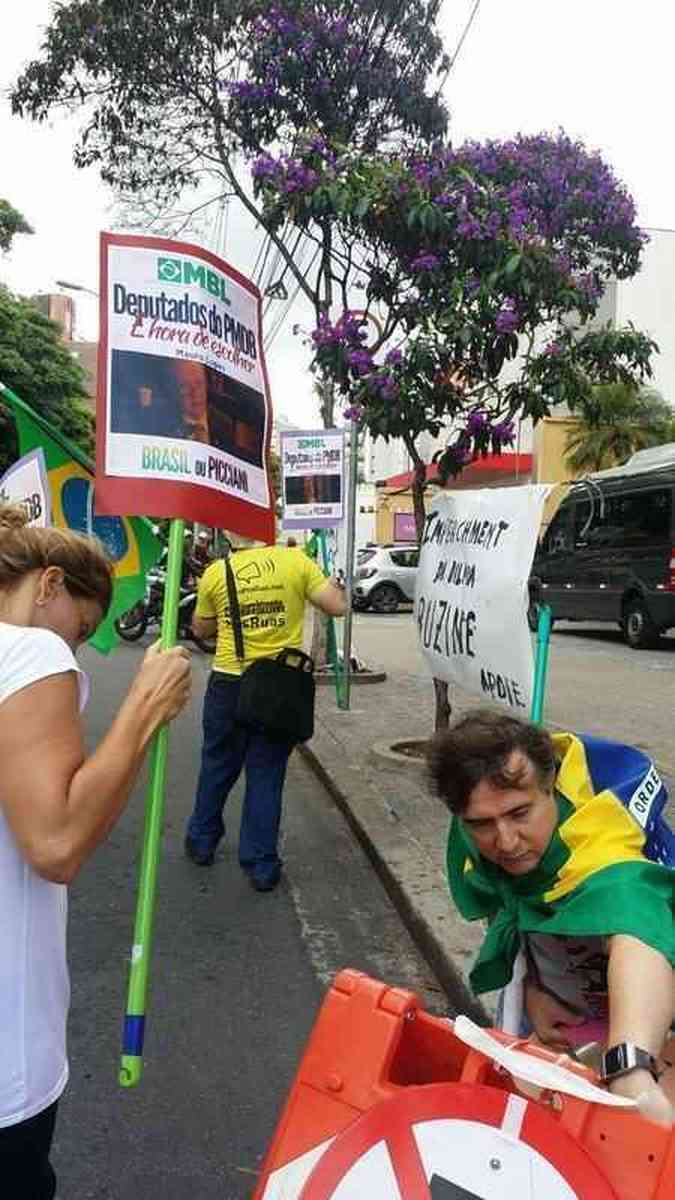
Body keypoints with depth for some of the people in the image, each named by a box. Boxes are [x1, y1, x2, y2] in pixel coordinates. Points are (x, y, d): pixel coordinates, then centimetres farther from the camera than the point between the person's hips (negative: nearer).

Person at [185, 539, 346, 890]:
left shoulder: (216, 573, -3)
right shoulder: (296, 562, -7)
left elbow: (201, 628, 9)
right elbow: (337, 606, -6)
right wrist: (321, 581, 11)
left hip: (229, 684, 1)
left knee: (217, 767, 20)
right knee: (266, 775, 9)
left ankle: (201, 841, 36)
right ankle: (261, 864, 16)